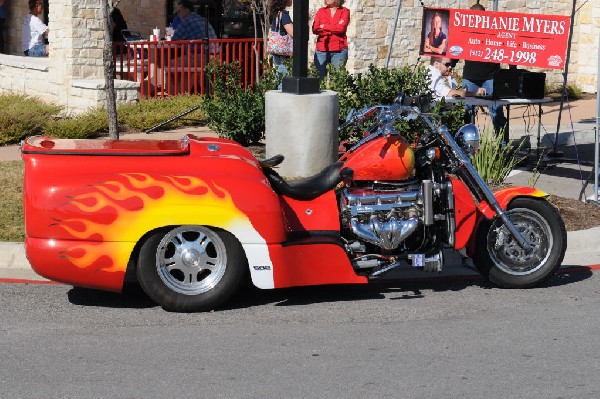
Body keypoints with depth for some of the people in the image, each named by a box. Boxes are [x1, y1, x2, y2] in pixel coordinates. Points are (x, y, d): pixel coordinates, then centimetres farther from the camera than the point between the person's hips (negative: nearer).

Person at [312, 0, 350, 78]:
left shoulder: (344, 11, 6)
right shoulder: (321, 11, 12)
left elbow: (341, 28, -10)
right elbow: (315, 29, 0)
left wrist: (324, 26, -1)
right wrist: (335, 28, -7)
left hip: (339, 50, -2)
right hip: (322, 50, 2)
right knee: (320, 76, -2)